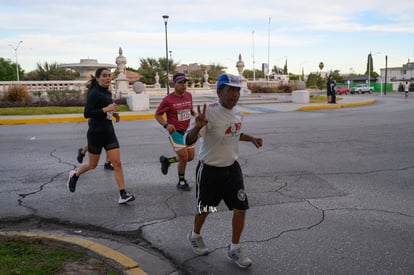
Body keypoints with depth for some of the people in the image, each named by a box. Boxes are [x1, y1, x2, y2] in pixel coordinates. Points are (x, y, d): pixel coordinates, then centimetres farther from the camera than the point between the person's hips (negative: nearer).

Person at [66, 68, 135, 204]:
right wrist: (105, 109, -26)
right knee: (93, 165, 12)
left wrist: (111, 111, 11)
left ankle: (123, 194, -3)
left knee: (117, 163, -4)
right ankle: (75, 175, 43)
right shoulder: (94, 93, -14)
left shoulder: (108, 93, 9)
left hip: (109, 132, 6)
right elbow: (86, 113, -22)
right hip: (96, 133, -6)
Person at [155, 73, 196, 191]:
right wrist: (166, 125, -23)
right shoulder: (168, 100, -15)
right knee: (184, 157, -8)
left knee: (190, 157, 9)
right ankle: (181, 182, 16)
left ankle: (167, 160, 32)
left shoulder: (189, 96, 2)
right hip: (175, 132, -6)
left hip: (187, 131, 7)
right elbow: (157, 114, -7)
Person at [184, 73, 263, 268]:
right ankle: (195, 236, 44)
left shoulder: (238, 112, 1)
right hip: (209, 170, -6)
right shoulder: (209, 113, -23)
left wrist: (251, 139, 11)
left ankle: (234, 249, 22)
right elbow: (188, 140, -30)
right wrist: (197, 127, -49)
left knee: (241, 208, 2)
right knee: (204, 208, 13)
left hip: (232, 167, 6)